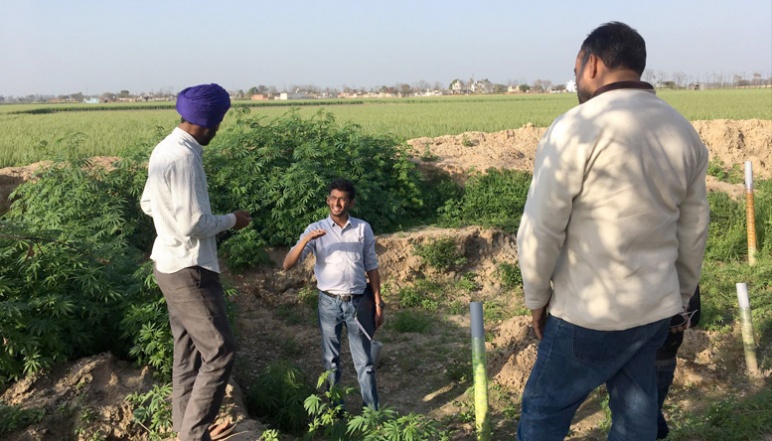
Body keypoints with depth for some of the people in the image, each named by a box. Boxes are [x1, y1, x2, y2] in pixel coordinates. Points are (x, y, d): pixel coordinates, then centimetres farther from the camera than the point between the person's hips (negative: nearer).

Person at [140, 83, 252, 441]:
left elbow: (148, 205, 18)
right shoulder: (184, 157, -23)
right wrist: (230, 220, -9)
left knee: (188, 350, 17)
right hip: (189, 270, -10)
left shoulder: (164, 149, 7)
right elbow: (193, 225, -24)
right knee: (220, 352, -1)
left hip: (169, 264, 10)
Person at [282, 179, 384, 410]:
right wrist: (306, 240, -25)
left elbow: (371, 268, 7)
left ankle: (373, 412, 14)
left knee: (364, 361, 4)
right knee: (331, 361, 10)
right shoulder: (316, 229, -3)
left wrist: (378, 304, 4)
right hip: (329, 303, 0)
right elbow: (287, 265, -9)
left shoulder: (363, 228, 1)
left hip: (357, 302, 0)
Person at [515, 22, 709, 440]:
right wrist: (680, 298, 23)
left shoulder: (575, 129, -15)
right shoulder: (684, 133, 7)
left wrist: (536, 298, 0)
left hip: (589, 315, -7)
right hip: (656, 310, 7)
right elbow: (693, 233, 12)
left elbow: (540, 230, -14)